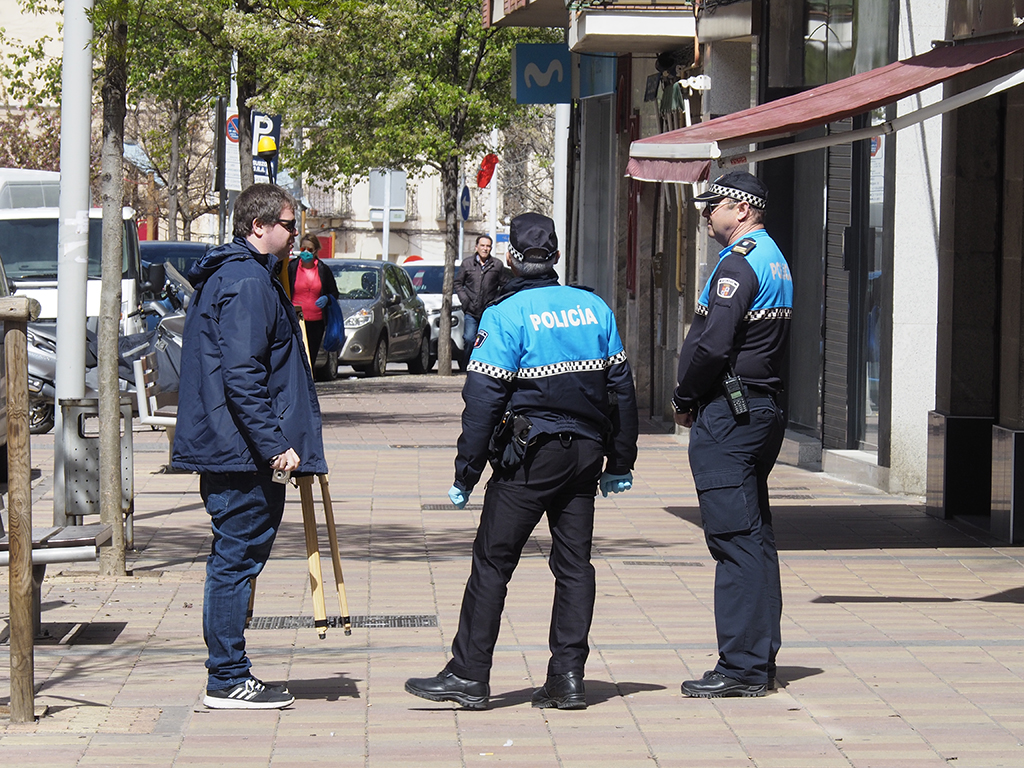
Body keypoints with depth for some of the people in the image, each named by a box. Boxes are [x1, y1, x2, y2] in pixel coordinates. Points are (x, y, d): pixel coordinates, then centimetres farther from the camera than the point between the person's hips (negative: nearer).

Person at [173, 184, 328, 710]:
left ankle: (228, 674, 20)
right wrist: (274, 444, -22)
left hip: (223, 449, 11)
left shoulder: (227, 275, 18)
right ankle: (227, 681, 0)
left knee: (234, 560, 14)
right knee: (237, 561, -5)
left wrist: (274, 441, 23)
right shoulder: (248, 282, -15)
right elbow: (242, 376, -23)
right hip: (244, 450, -11)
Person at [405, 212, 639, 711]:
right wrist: (619, 463, 19)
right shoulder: (595, 309, 7)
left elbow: (483, 399, -13)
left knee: (492, 561, 1)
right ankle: (567, 679, 7)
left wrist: (466, 473, -8)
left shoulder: (505, 316, -9)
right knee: (574, 564, 9)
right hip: (585, 453, 5)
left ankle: (468, 676, 3)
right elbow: (620, 388, 12)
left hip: (530, 456, -5)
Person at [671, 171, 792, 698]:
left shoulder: (738, 264, -14)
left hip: (726, 417, -10)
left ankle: (741, 668, -8)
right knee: (755, 540, 11)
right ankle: (760, 663, 15)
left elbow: (713, 345, -22)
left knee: (734, 540, -9)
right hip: (763, 412, 10)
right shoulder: (775, 261, 18)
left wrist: (684, 399, -6)